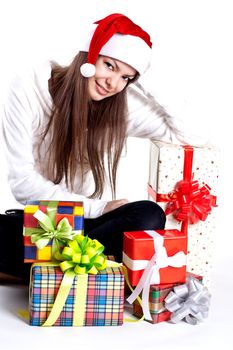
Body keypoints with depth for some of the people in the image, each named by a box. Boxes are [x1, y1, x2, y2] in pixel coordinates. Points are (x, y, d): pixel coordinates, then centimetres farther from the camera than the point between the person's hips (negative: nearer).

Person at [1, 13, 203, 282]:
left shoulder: (123, 107, -1)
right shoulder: (27, 91, -11)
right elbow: (23, 181, -14)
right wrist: (99, 208, -16)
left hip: (84, 222, 4)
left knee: (149, 216, -28)